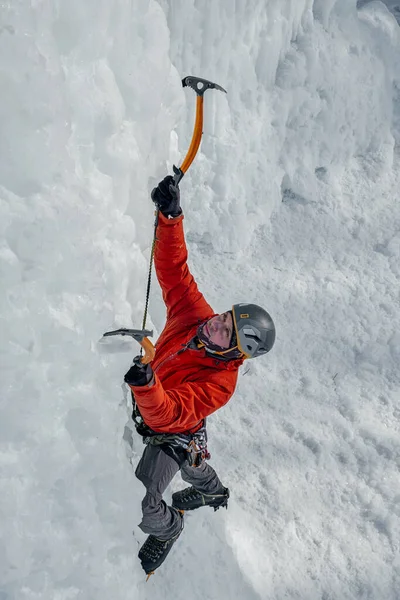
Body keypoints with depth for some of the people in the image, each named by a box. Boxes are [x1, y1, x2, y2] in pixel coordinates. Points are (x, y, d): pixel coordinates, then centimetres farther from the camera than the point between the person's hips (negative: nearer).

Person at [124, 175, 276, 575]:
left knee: (140, 507, -2)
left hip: (170, 438, -6)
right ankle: (213, 492, 67)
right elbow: (173, 267, -28)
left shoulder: (220, 383, -40)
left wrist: (146, 385, -70)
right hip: (150, 407, 6)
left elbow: (165, 415, -49)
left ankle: (167, 529, 34)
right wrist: (170, 215, -43)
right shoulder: (194, 314, -25)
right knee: (192, 465, 34)